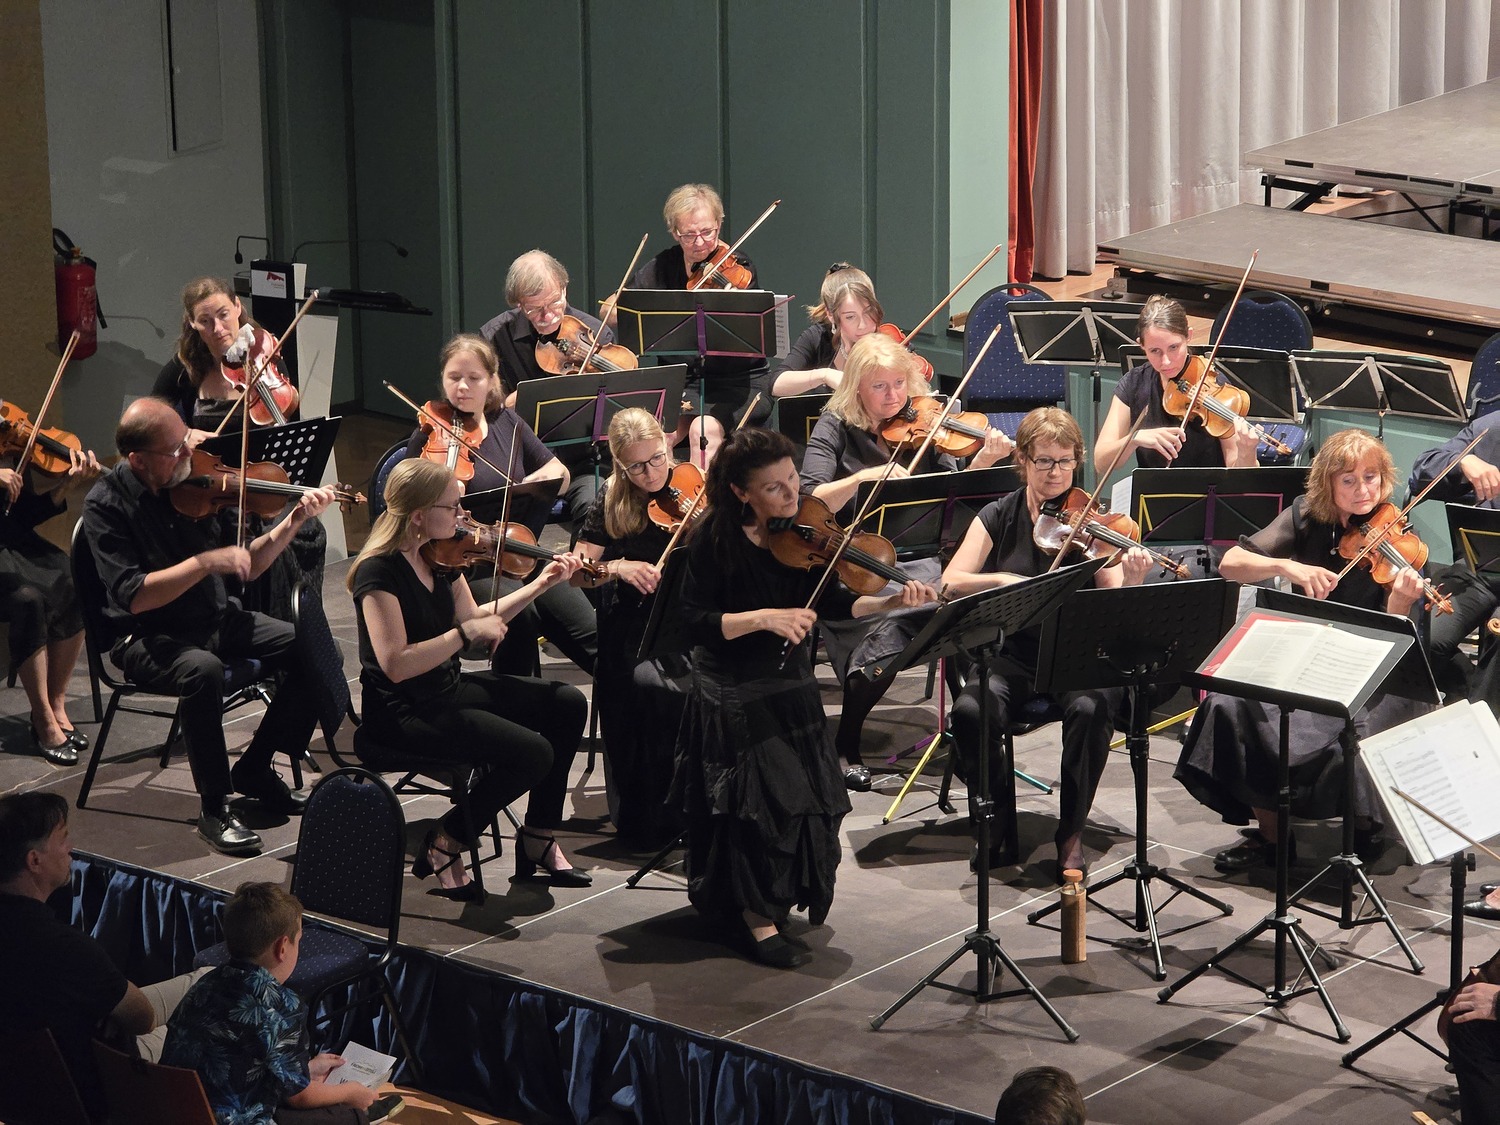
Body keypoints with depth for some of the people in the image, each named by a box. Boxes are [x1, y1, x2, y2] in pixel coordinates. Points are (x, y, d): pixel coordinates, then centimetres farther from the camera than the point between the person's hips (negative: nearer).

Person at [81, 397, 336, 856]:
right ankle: (215, 808, -21)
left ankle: (255, 768, 7)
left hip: (216, 619, 6)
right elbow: (133, 596, -24)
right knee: (203, 669, -38)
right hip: (149, 638, -6)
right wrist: (206, 562, -29)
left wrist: (294, 521, -9)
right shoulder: (106, 505, -14)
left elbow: (247, 566, 6)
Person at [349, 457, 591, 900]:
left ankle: (537, 841, 11)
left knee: (567, 704, 5)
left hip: (448, 689, 9)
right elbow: (395, 665, -28)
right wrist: (464, 634, -27)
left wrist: (540, 584, 8)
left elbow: (472, 619, 15)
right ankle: (446, 843, -3)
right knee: (533, 753, -22)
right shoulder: (379, 571, -22)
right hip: (404, 711, -9)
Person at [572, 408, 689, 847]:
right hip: (633, 627, 0)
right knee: (651, 686, -31)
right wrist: (616, 568, -16)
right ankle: (648, 817, -15)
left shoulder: (693, 491, 1)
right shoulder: (612, 502, 4)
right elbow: (578, 572, 3)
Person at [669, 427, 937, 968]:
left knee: (812, 797, 2)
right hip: (734, 694, -5)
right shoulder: (714, 540, -16)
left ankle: (781, 894, 25)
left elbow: (830, 601, -4)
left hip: (791, 685, 5)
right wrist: (764, 618, -28)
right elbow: (691, 621, -19)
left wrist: (890, 601, -20)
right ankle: (759, 919, -2)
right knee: (767, 796, -15)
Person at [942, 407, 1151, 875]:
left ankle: (1071, 833, -17)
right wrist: (1001, 579, -24)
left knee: (1091, 708, -35)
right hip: (1014, 653, 1)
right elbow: (951, 583, -7)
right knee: (970, 711, -30)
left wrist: (1132, 581, -31)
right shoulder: (999, 518, 4)